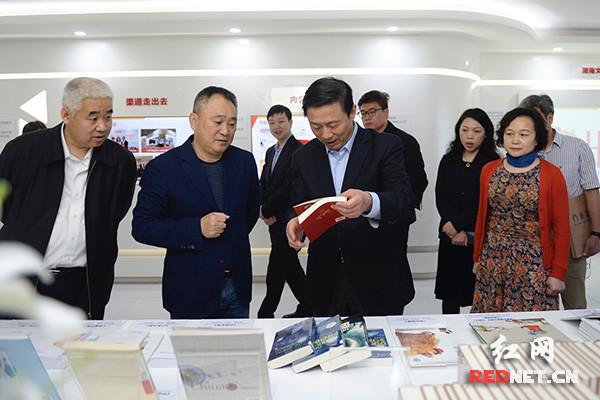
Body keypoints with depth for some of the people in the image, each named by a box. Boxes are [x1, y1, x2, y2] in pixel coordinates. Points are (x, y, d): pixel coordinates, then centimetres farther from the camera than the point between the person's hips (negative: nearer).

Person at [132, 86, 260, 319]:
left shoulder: (244, 161, 3)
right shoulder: (163, 167, -10)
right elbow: (142, 227, -11)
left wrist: (235, 237, 11)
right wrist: (197, 229, -21)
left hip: (238, 285, 4)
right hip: (190, 290, -4)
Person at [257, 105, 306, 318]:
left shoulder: (298, 150, -14)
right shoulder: (271, 151, 15)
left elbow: (289, 188, -20)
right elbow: (263, 183, 13)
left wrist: (267, 210, -11)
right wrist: (264, 209, -4)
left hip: (288, 218, -9)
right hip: (275, 218, 9)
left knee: (277, 265, -3)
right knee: (290, 264, 15)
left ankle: (266, 313, 6)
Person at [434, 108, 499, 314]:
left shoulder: (492, 162, -2)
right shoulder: (448, 160, 11)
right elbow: (440, 197, 3)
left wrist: (457, 226, -10)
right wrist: (455, 230, -10)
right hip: (450, 237, 4)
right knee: (449, 291, 7)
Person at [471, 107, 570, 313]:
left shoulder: (552, 175, -4)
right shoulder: (489, 170, 5)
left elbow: (561, 227, -3)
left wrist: (558, 272, -6)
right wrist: (477, 258, 13)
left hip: (533, 263, -3)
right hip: (493, 261, 3)